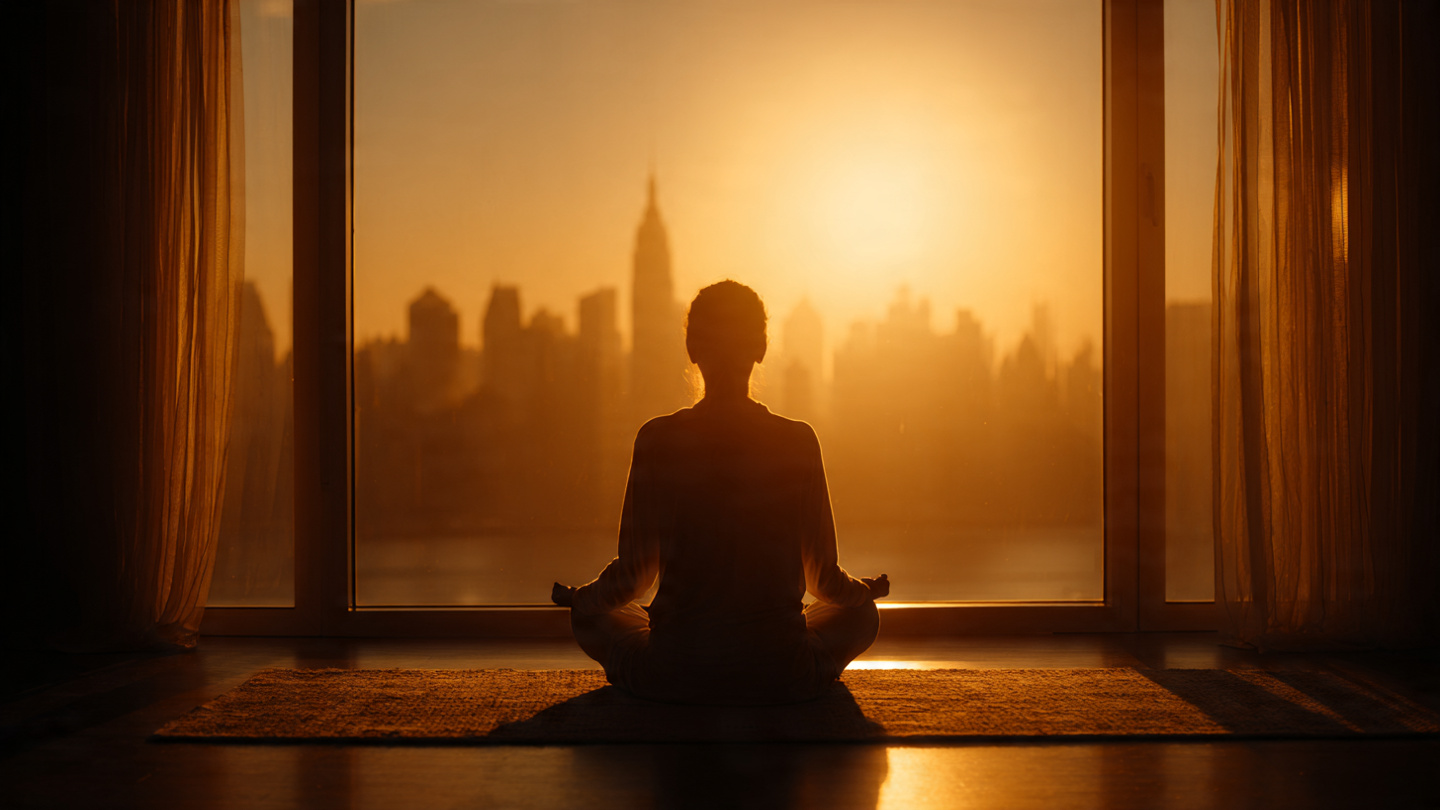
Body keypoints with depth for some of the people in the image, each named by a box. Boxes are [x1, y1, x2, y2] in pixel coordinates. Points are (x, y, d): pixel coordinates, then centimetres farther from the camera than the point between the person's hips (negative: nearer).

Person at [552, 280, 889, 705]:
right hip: (780, 679, 2)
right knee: (862, 614, 31)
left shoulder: (658, 439, -7)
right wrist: (867, 589, 25)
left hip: (673, 678, -1)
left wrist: (576, 598, 20)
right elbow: (824, 578, 1)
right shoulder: (798, 441, -6)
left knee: (590, 616, 29)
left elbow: (634, 571, -1)